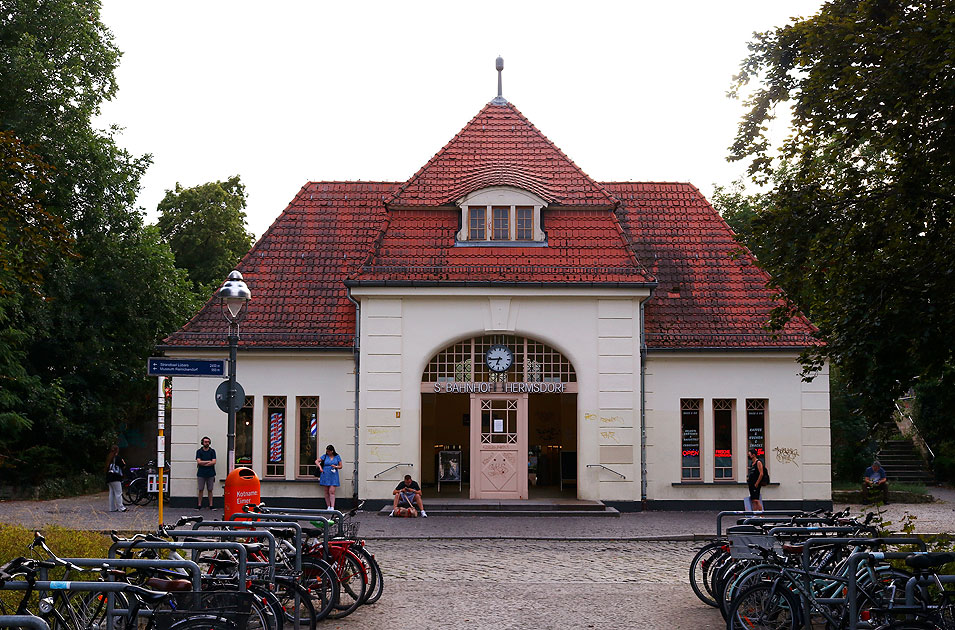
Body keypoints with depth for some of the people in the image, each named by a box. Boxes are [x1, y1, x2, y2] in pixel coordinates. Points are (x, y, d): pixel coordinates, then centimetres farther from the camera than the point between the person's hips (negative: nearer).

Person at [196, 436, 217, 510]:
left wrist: (203, 464, -8)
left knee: (210, 490, 3)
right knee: (200, 490, 1)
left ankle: (211, 505, 5)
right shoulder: (199, 451, 6)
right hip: (201, 474, 0)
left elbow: (214, 462, -5)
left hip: (210, 474, 0)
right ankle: (199, 505, 6)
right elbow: (199, 461, -7)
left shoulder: (212, 451, 6)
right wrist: (208, 461, -7)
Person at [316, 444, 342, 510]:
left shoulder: (337, 457, 6)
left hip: (333, 477, -2)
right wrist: (320, 467, -8)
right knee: (326, 492, 3)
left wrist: (336, 466, -12)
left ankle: (332, 507, -15)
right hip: (325, 476, 2)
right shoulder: (324, 456, 6)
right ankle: (328, 507, 10)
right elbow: (316, 461, 8)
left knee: (332, 492, -11)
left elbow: (340, 466, 8)